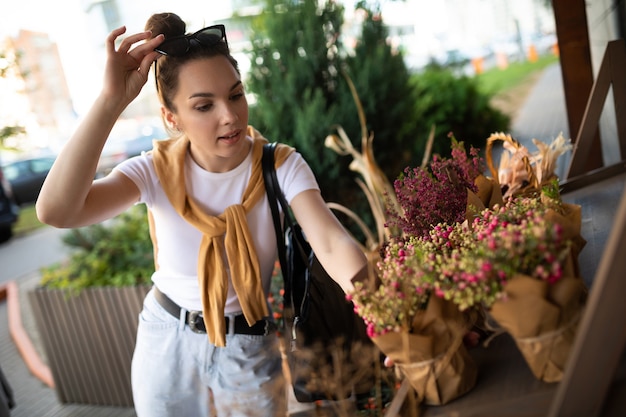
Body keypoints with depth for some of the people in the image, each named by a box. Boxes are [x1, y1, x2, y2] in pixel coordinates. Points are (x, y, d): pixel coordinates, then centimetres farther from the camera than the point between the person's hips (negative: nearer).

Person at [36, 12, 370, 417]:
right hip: (166, 341, 1)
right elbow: (55, 211, -34)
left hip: (250, 348, 0)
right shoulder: (158, 171, -19)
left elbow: (331, 242, -33)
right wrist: (112, 99, -38)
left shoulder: (281, 166, -20)